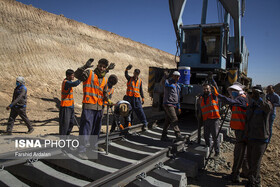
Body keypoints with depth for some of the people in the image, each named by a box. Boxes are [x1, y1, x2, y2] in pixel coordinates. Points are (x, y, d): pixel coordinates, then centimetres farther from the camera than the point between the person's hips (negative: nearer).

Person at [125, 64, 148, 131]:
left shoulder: (140, 81, 11)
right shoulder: (129, 79, 6)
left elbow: (141, 90, 16)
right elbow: (126, 74, -14)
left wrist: (143, 98, 13)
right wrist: (127, 69, -34)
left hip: (137, 98, 0)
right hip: (129, 97, 0)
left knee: (140, 111, -7)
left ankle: (145, 124, -5)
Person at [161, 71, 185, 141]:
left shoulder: (177, 86, 19)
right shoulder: (167, 82, -3)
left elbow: (178, 97, 22)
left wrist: (178, 107, 20)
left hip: (174, 105, 8)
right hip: (168, 104, -8)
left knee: (168, 121, 9)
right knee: (174, 120, -12)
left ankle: (164, 136, 15)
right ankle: (178, 135, -9)